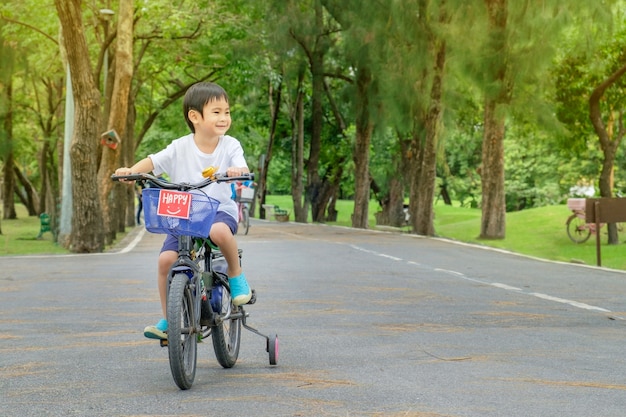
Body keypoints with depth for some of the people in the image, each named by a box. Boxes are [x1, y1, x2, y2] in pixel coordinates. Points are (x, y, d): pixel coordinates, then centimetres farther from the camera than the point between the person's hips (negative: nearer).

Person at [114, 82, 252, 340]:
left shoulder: (230, 145, -1)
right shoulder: (180, 148, 0)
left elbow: (242, 167, -16)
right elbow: (154, 161, -3)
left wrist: (238, 171, -41)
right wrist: (131, 170, -23)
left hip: (220, 209, -2)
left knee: (219, 231, -38)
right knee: (166, 258, -16)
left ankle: (236, 274, -9)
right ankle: (167, 320, 1)